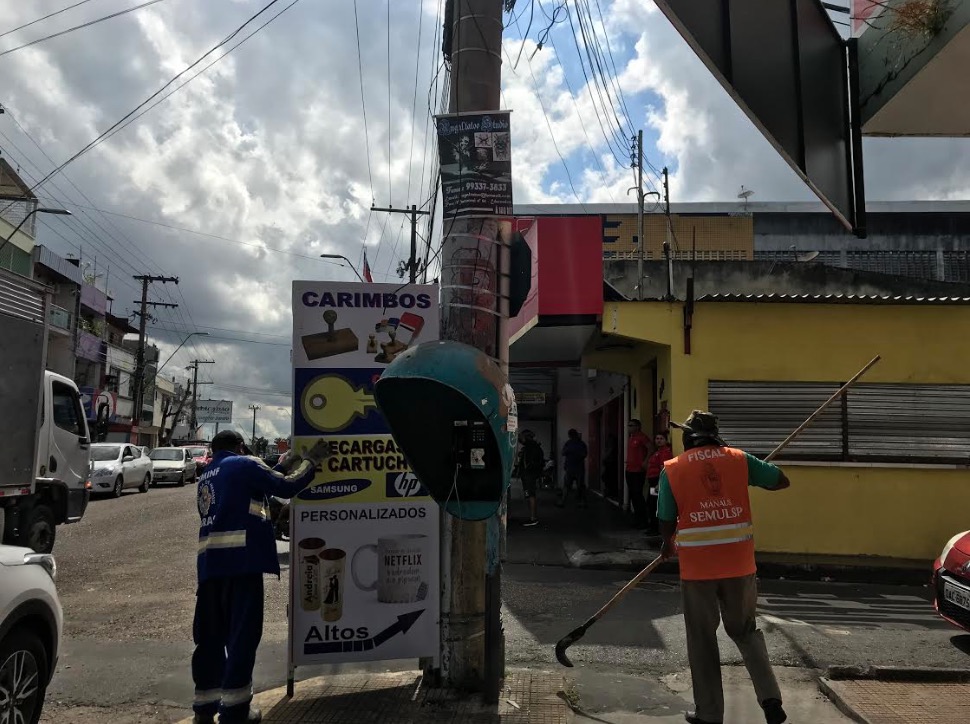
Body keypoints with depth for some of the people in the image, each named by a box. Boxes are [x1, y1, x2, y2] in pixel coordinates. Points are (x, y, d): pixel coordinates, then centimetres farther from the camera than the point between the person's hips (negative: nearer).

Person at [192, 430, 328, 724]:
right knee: (242, 633, -1)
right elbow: (286, 488, -3)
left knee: (210, 634, 13)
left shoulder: (206, 476, 23)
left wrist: (282, 466, 30)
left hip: (209, 561, 8)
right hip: (240, 558, -7)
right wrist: (310, 461, 10)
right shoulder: (243, 465, 0)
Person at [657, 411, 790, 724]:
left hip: (697, 566, -2)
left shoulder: (672, 469, -3)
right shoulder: (739, 459, 1)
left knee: (702, 639, 13)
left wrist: (667, 546, 20)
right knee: (746, 631, 22)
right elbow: (782, 481, 12)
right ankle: (771, 698, 10)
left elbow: (666, 522, -1)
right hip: (740, 563, 2)